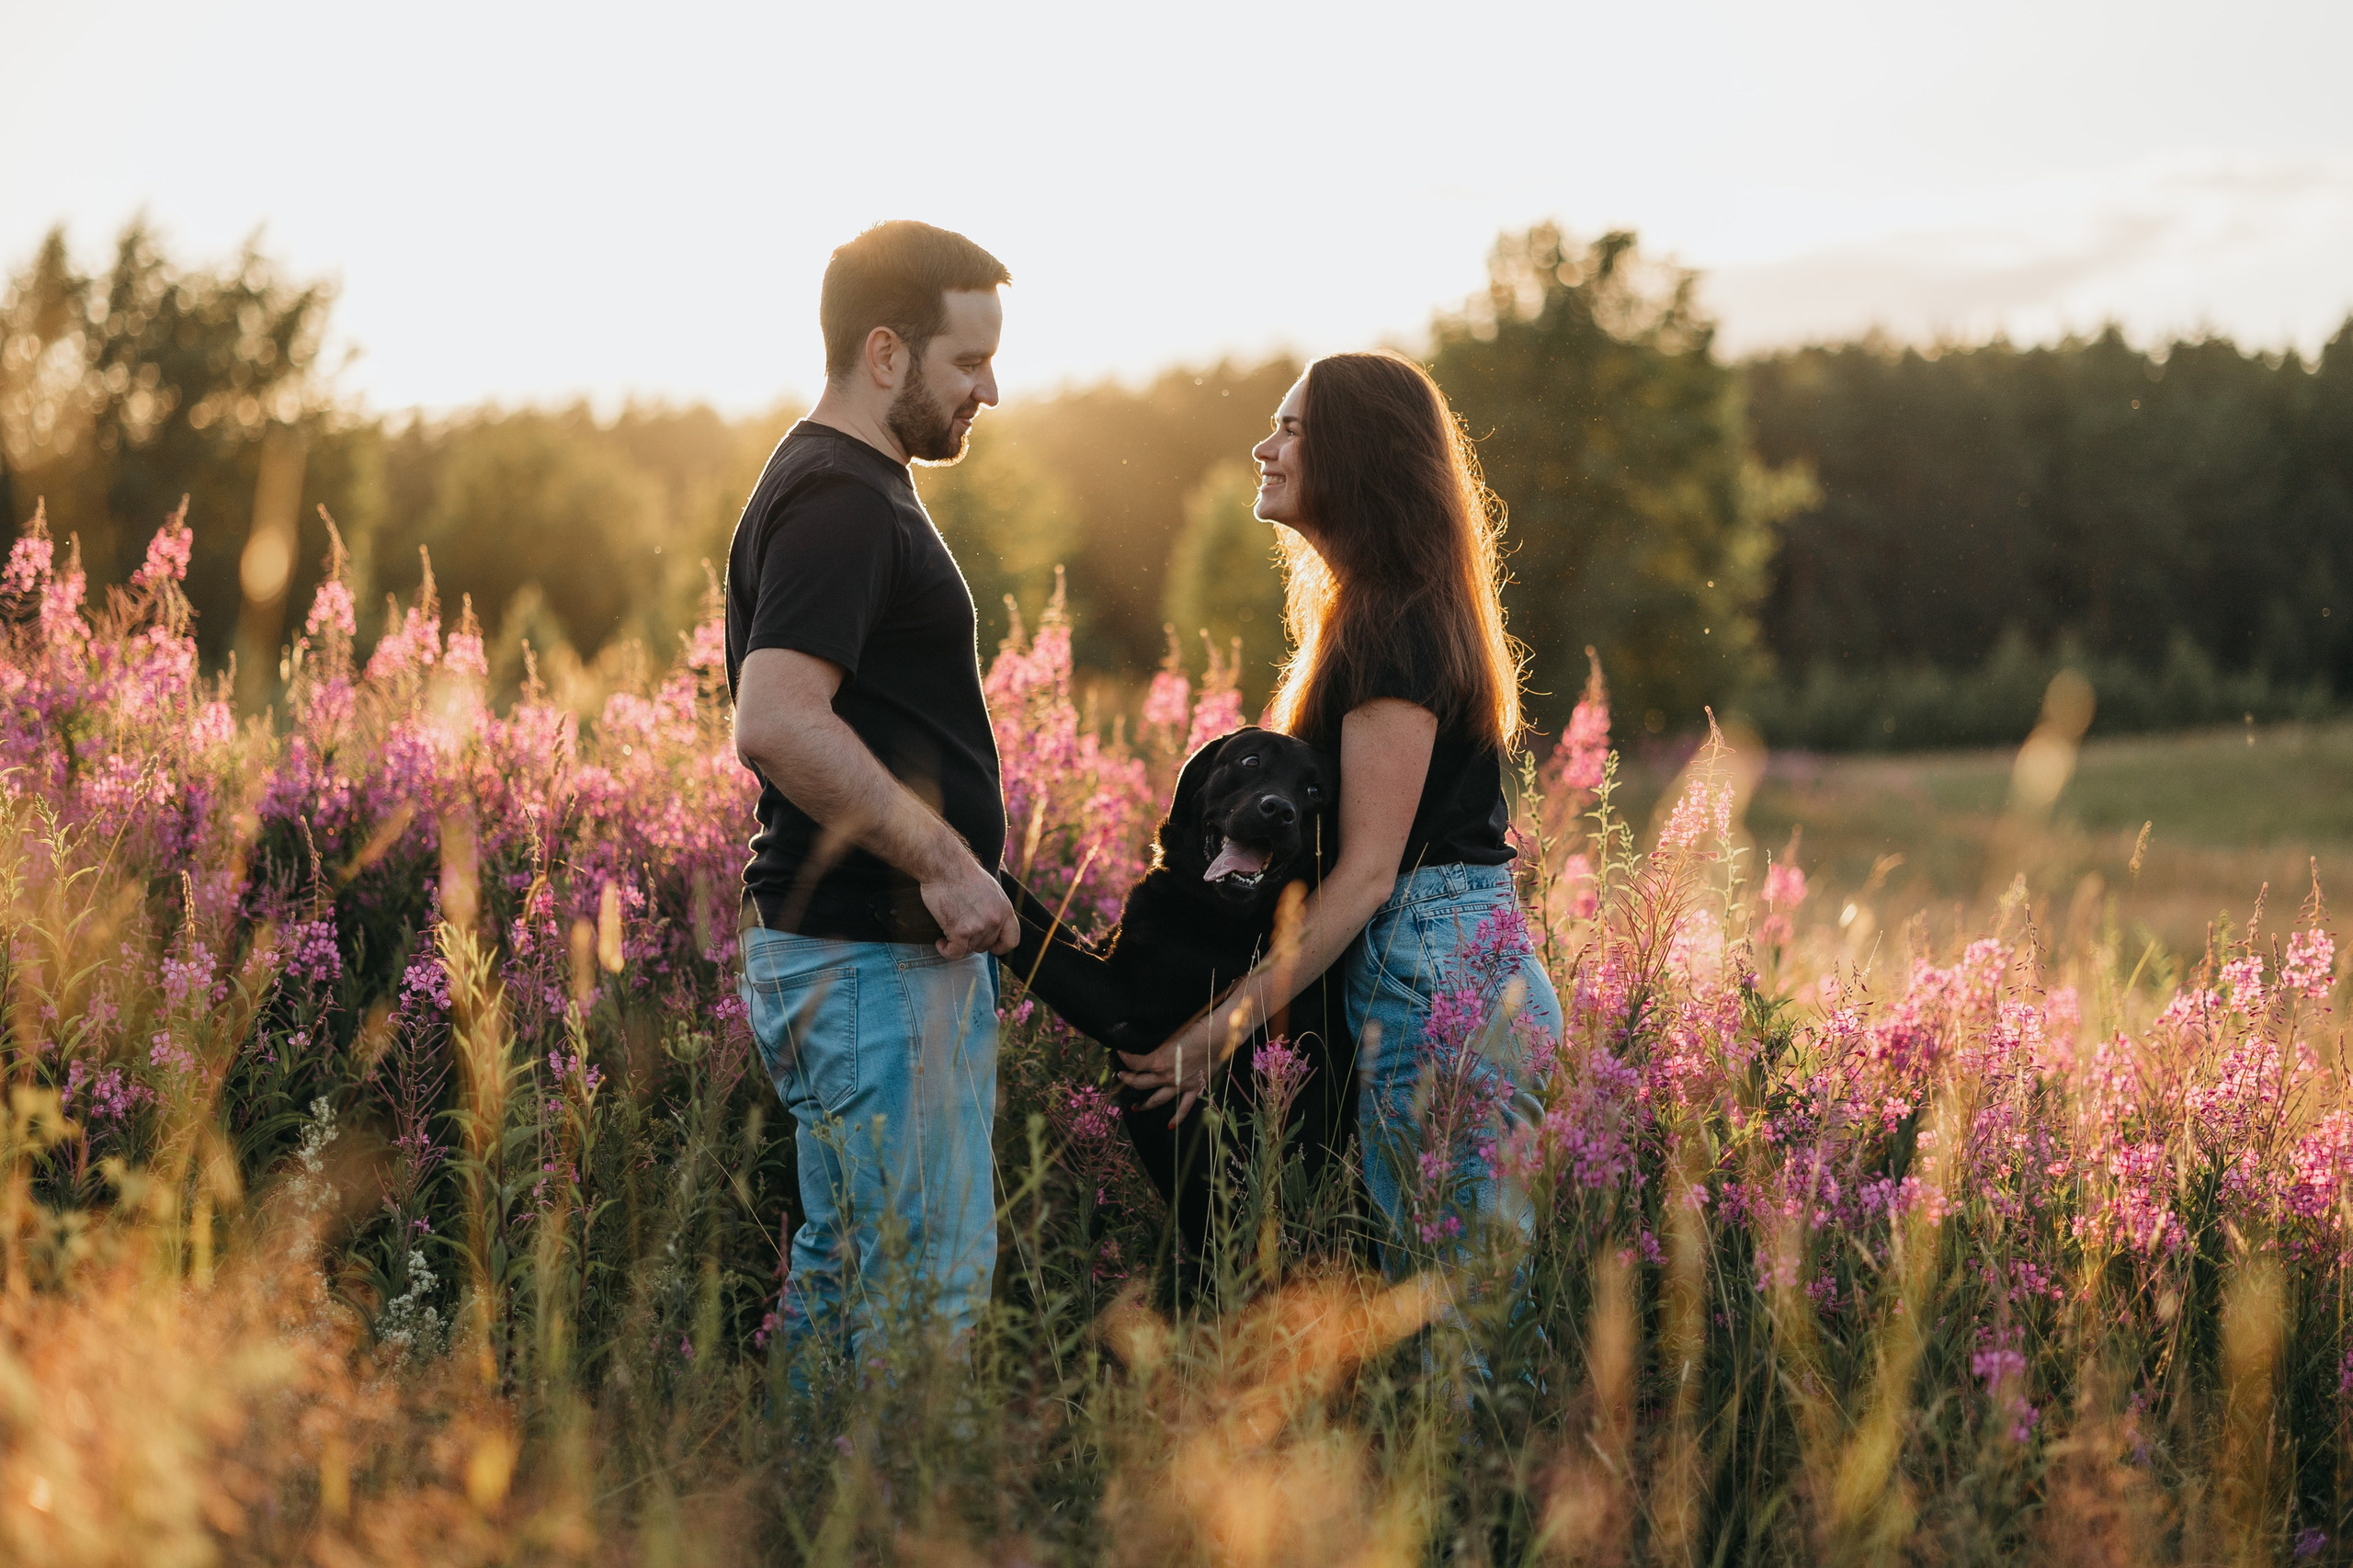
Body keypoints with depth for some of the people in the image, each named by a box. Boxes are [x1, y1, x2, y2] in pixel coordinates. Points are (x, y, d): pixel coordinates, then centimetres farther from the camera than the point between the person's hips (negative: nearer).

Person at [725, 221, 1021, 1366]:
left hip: (896, 947, 11)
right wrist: (943, 859, -24)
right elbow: (778, 723, -29)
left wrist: (943, 861, 22)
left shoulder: (855, 488, 18)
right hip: (869, 960, -11)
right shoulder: (837, 504, -16)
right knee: (927, 1291, -7)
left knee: (845, 1271, 15)